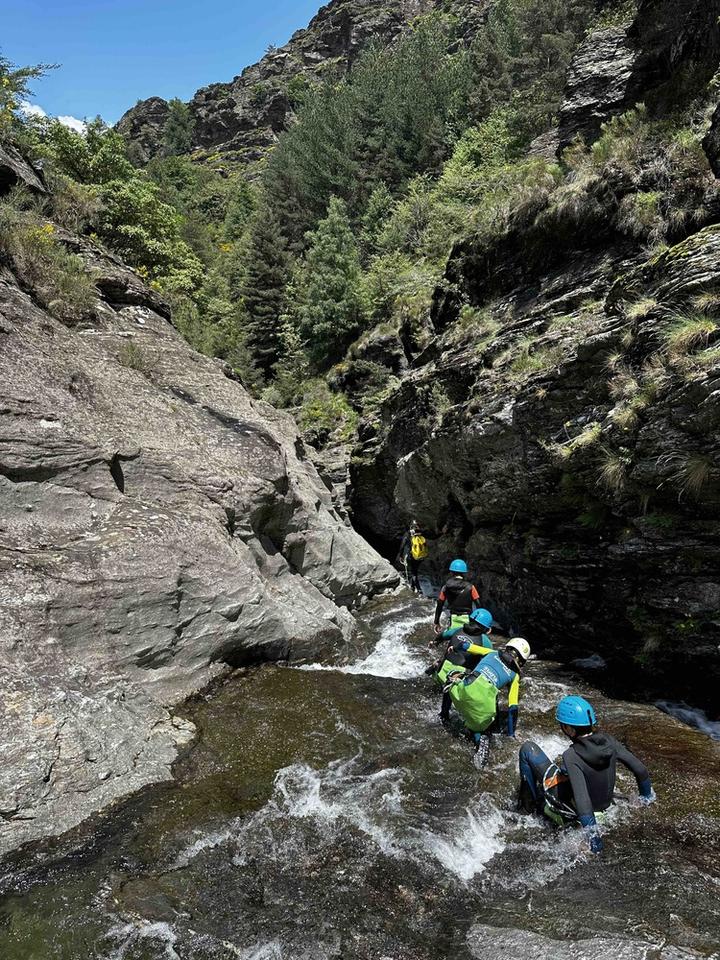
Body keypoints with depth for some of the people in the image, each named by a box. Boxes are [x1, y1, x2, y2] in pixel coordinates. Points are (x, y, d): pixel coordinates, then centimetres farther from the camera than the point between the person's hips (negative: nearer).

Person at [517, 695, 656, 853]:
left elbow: (582, 798, -39)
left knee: (527, 749, 1)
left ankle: (530, 805, 13)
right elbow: (640, 769, -9)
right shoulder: (609, 741, -18)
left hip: (569, 805, -6)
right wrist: (647, 794, 10)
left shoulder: (572, 756, -33)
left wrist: (592, 834, -32)